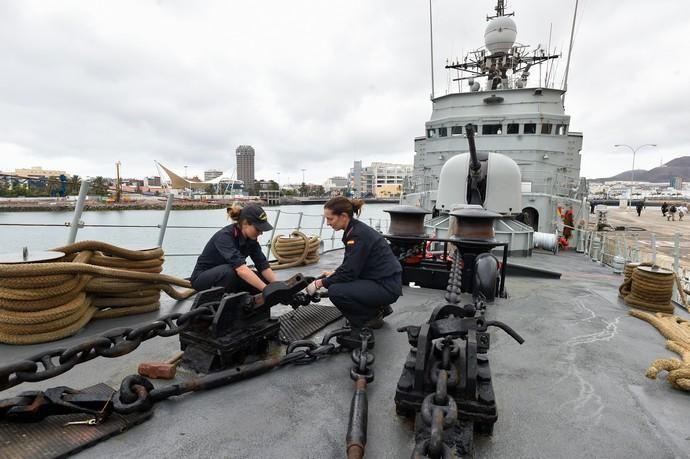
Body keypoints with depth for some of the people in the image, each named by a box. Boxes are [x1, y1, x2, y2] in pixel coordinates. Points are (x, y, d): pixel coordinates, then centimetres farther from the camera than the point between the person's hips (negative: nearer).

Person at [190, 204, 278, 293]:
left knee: (265, 280, -12)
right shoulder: (225, 236, -31)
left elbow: (263, 266, -11)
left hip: (227, 276, 7)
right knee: (230, 271, -38)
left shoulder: (250, 238, -9)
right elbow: (241, 269, -45)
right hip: (202, 278, -7)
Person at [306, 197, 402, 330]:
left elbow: (349, 274, -21)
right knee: (337, 282, 17)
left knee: (336, 291, -21)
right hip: (379, 280, 10)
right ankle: (380, 307, 18)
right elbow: (350, 264, 20)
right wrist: (333, 274, 12)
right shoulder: (355, 229, 5)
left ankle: (372, 317, 0)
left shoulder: (358, 235, -23)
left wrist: (320, 283, -11)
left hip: (387, 286, -10)